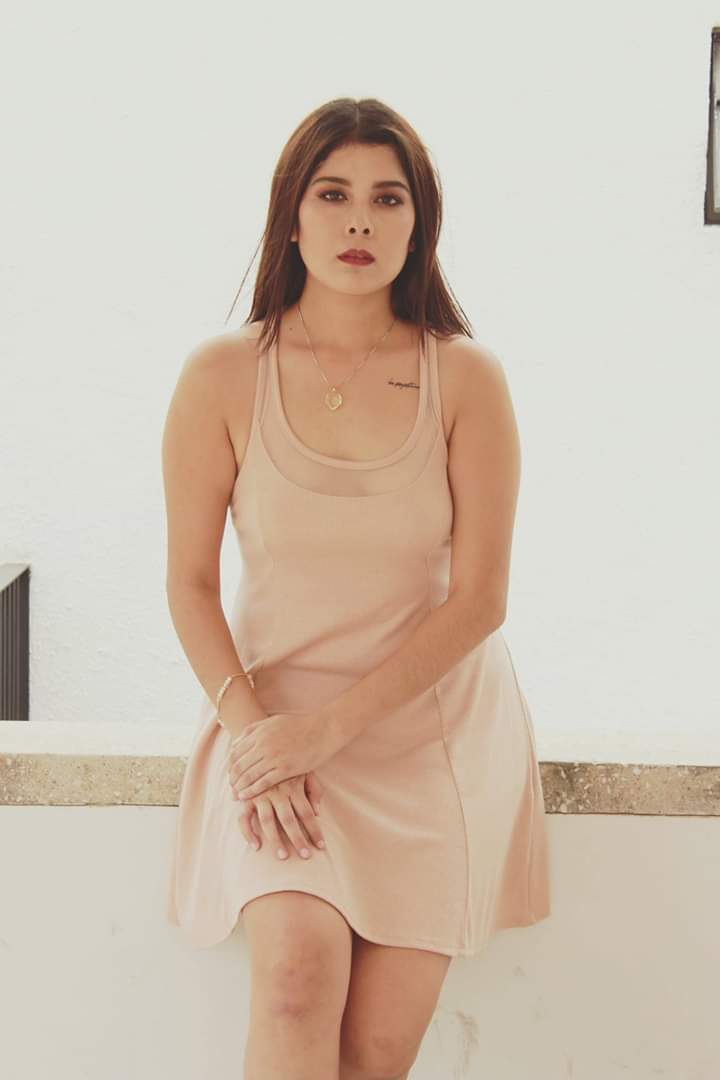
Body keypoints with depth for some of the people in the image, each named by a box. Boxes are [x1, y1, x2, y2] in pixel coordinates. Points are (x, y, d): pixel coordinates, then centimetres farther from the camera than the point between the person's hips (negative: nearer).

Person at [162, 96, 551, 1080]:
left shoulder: (467, 378, -5)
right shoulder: (222, 375, -4)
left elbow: (480, 599, -6)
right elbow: (190, 582, 0)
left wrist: (331, 724, -13)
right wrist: (251, 729, -14)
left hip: (431, 729, 1)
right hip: (272, 714, 0)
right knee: (301, 967, -26)